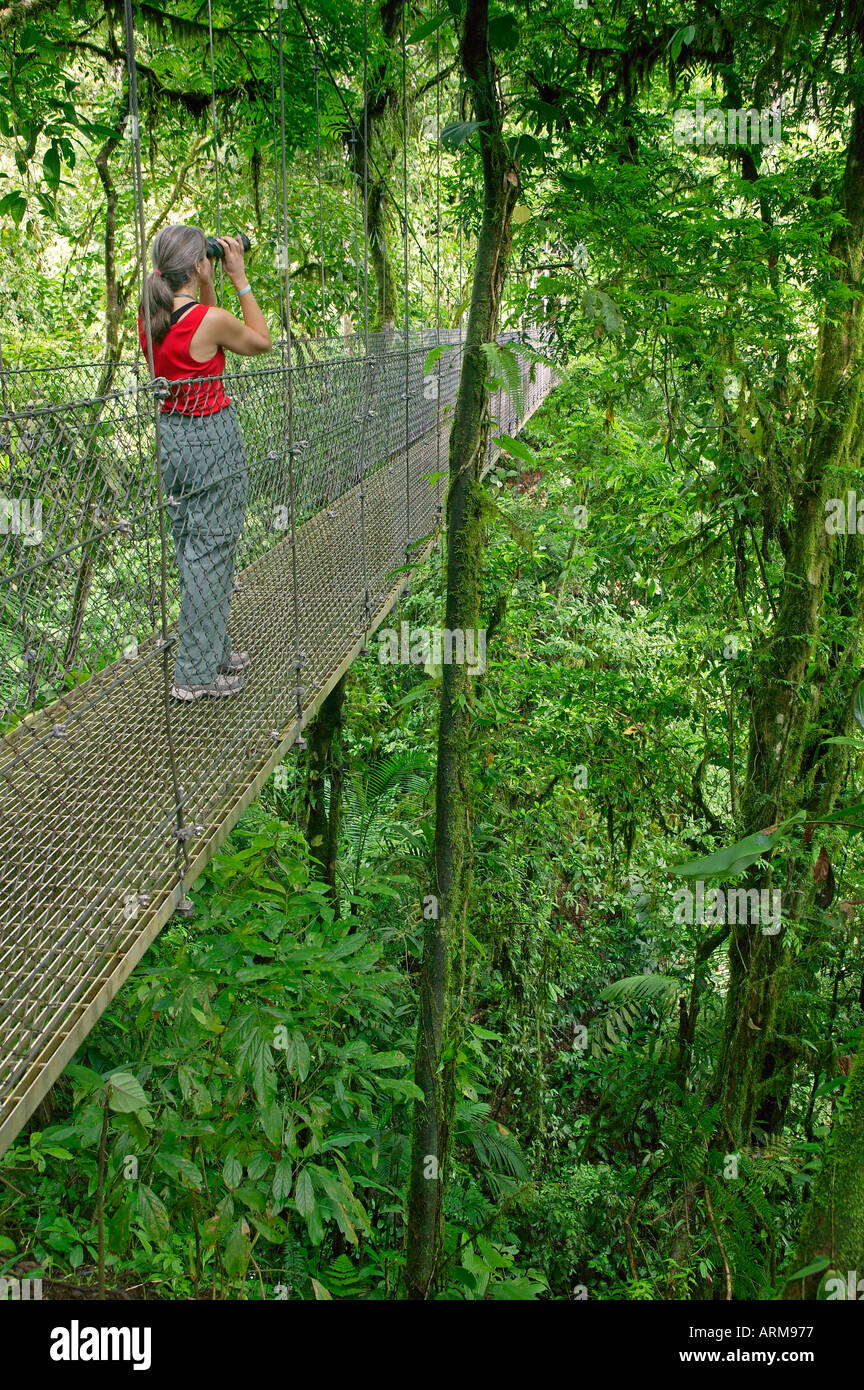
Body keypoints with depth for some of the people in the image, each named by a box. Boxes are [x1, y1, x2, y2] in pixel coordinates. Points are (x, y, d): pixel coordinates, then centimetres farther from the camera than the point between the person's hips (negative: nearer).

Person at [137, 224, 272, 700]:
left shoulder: (149, 317, 3)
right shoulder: (211, 321, -18)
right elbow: (263, 342, 0)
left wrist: (210, 291, 14)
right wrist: (240, 278, 0)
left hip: (171, 433, 8)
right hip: (211, 438, -8)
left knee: (191, 549, 16)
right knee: (210, 552, 0)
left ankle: (213, 649, 30)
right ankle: (197, 673, 6)